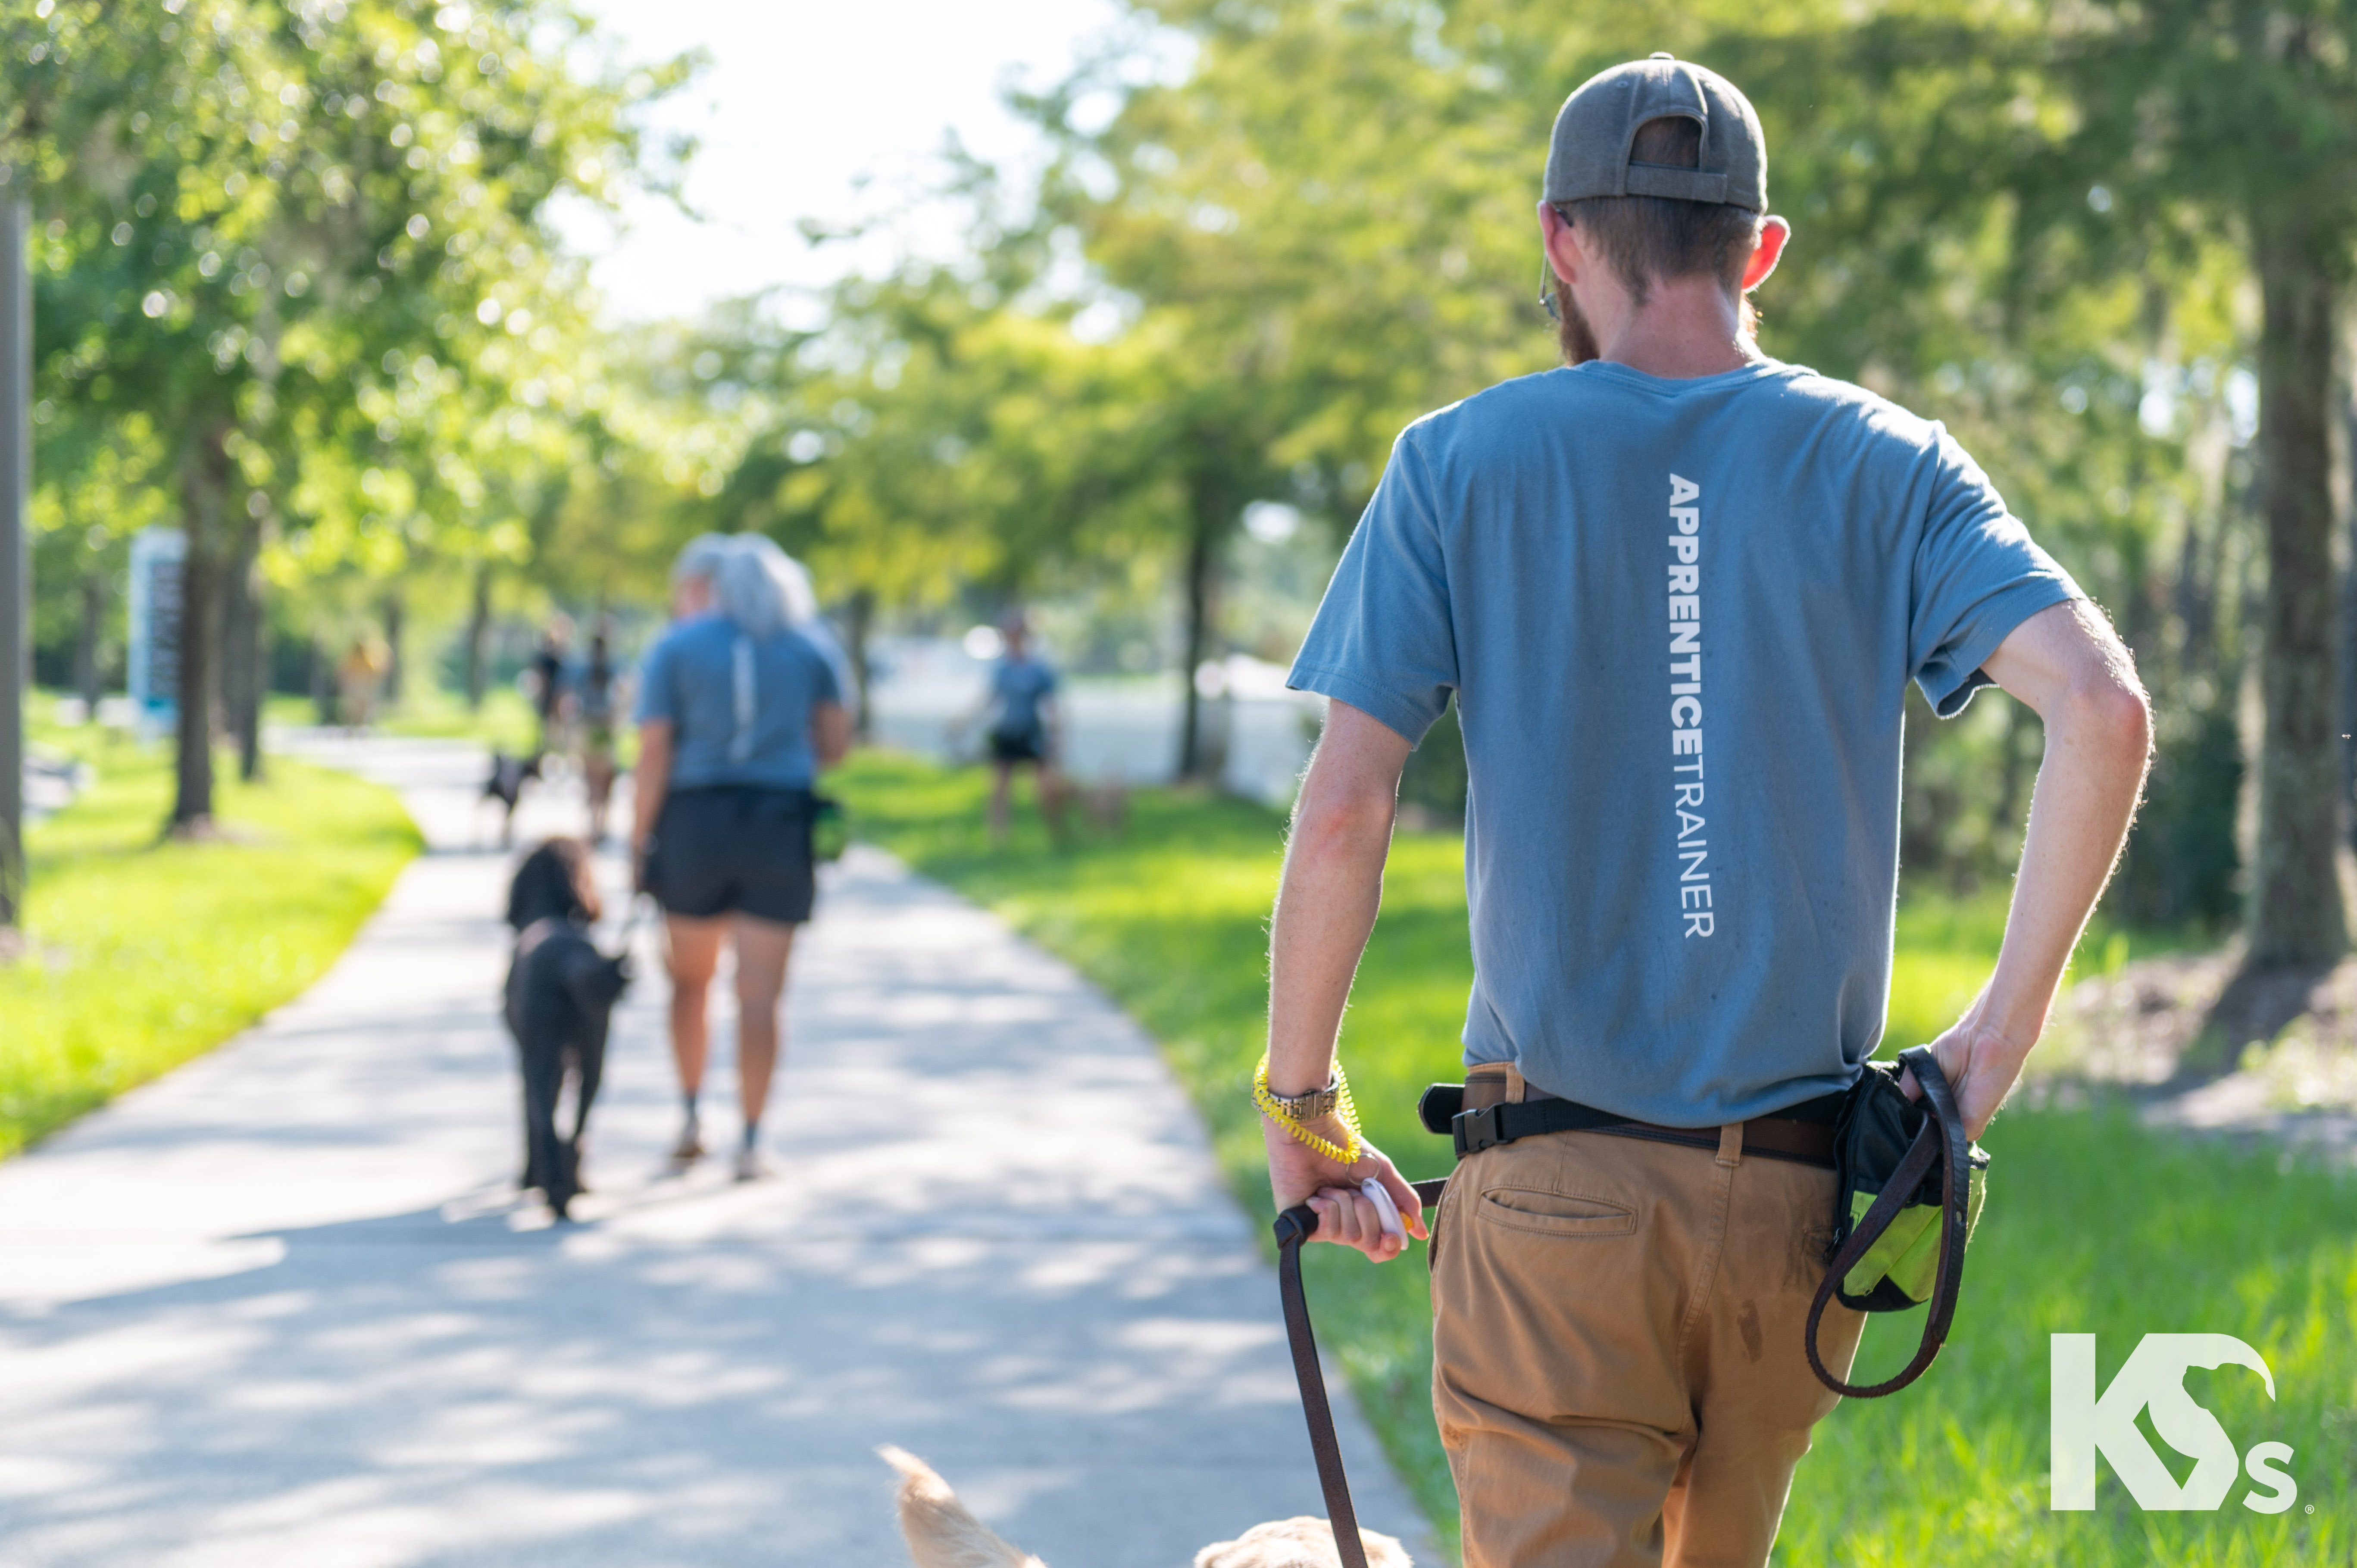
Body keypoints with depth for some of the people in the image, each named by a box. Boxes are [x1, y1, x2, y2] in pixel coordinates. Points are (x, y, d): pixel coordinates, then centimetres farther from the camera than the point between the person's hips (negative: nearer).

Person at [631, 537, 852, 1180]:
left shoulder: (673, 649, -1)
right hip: (782, 825, 1)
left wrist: (639, 838, 0)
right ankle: (751, 1143, -3)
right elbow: (837, 742, 7)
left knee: (690, 978, 19)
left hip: (695, 821, -1)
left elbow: (653, 755, -8)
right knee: (761, 993, 0)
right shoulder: (805, 646, 8)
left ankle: (691, 1115, 16)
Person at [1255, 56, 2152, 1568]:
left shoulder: (1461, 462, 1)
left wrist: (1300, 1102, 5)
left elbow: (1344, 807, -6)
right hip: (1800, 1188, 2)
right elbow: (2105, 710, -10)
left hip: (1555, 1192, -2)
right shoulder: (1885, 464, 3)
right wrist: (2006, 1028, -2)